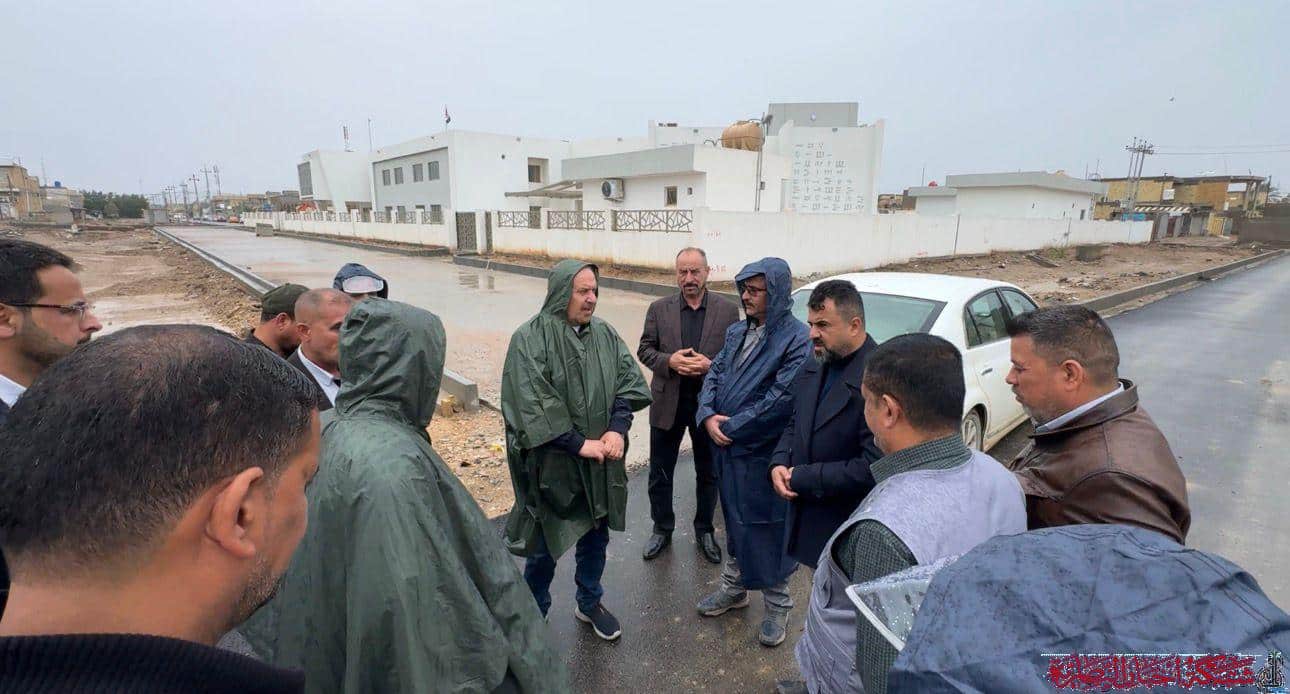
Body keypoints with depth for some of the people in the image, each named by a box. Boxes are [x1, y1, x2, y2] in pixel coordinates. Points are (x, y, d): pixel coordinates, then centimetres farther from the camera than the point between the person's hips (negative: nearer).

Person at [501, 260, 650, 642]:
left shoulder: (605, 334, 2)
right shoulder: (530, 338, -14)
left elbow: (630, 380, -1)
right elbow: (532, 404, -20)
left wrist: (617, 428, -16)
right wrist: (579, 444, -19)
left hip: (600, 463, 5)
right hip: (551, 465, -4)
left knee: (596, 536, 19)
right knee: (545, 545, 12)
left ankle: (590, 603, 43)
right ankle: (534, 614, 37)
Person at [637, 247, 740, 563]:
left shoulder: (728, 310, -3)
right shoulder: (659, 309, 0)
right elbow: (645, 350, 1)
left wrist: (710, 365, -20)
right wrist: (669, 361, -18)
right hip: (667, 403, 1)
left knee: (708, 474, 15)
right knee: (660, 474, 12)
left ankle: (704, 530, 36)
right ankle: (662, 529, 33)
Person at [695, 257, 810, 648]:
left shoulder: (796, 339, -16)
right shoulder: (737, 332, 8)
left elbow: (781, 400, -22)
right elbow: (715, 374, 7)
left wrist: (730, 427, -16)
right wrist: (708, 416, -11)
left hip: (764, 456, -7)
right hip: (728, 450, 7)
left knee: (767, 531, 7)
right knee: (734, 521, 22)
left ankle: (777, 606, 29)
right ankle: (734, 588, 42)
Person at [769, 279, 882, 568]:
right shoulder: (812, 368, 4)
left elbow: (874, 466, -25)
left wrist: (802, 478, -18)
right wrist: (779, 464, -4)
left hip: (851, 530, -7)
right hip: (809, 516, 7)